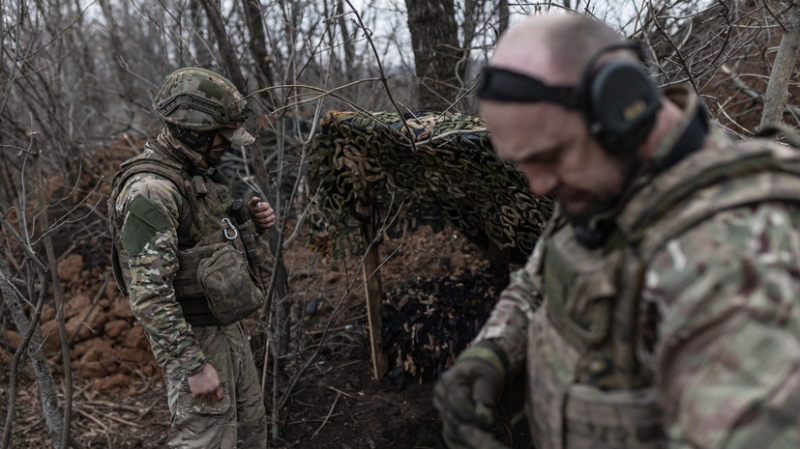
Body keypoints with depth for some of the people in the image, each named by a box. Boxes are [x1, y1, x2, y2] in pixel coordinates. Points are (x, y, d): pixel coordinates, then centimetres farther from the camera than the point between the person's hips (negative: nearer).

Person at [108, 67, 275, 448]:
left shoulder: (198, 172, 8)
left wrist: (252, 223, 0)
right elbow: (149, 293, -26)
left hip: (230, 328, 9)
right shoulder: (150, 190, -22)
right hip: (197, 339, -9)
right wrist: (193, 366, -25)